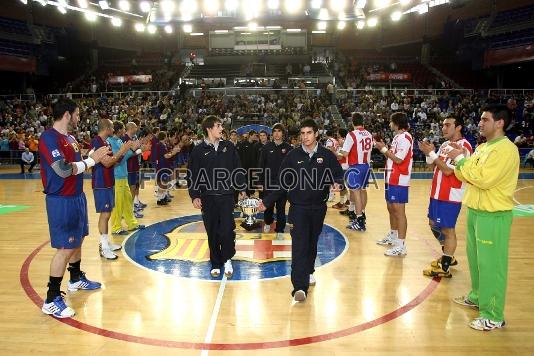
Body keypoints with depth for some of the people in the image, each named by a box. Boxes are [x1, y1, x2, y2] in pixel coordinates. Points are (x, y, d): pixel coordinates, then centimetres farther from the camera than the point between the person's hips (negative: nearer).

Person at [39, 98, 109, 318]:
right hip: (61, 201, -10)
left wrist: (94, 157, 5)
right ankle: (51, 300, 4)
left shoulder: (70, 138, 12)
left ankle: (76, 279, 40)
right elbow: (63, 170, -26)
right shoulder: (49, 138, -18)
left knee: (77, 240, 21)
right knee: (65, 248, -6)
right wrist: (91, 161, -18)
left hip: (76, 197, 10)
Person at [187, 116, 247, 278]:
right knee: (212, 233, 8)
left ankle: (227, 259, 17)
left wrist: (242, 188, 8)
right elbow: (192, 175, 0)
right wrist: (194, 196, -6)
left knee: (227, 230, -6)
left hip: (227, 196, 1)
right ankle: (216, 264, 24)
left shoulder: (229, 147, 4)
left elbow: (238, 169, 9)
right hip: (208, 198, 0)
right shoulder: (198, 150, -2)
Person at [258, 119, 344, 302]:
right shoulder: (293, 156, -2)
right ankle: (300, 286, -11)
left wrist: (337, 184, -22)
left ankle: (308, 272, 38)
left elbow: (339, 174, 2)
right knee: (299, 246, -9)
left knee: (312, 244, 15)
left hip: (319, 208, 2)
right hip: (298, 207, -2)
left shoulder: (327, 155, -1)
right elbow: (282, 183, 2)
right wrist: (267, 201, 0)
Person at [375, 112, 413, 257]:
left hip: (399, 180, -10)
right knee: (391, 208, 19)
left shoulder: (405, 138, -15)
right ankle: (392, 236, 34)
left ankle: (401, 245, -6)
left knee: (398, 211, -9)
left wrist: (384, 149, -12)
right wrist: (384, 148, 7)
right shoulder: (398, 137, 16)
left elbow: (398, 159, -21)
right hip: (391, 179, 10)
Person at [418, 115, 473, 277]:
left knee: (447, 229, -1)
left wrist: (431, 153, -20)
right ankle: (448, 257, 35)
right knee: (434, 225, 18)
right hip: (437, 193, 9)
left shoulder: (463, 146, -16)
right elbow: (434, 166, 15)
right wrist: (428, 152, -3)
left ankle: (444, 268, 10)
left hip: (450, 196, -9)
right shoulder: (445, 144, 12)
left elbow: (448, 170, -23)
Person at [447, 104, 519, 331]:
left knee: (491, 263, -3)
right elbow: (465, 176, 12)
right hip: (475, 211, 9)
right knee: (475, 257, 20)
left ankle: (493, 316, 7)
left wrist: (461, 159, -15)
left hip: (493, 215, -9)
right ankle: (477, 297, 38)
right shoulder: (482, 147, 13)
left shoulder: (506, 149, -16)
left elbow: (483, 178, -26)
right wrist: (459, 160, -5)